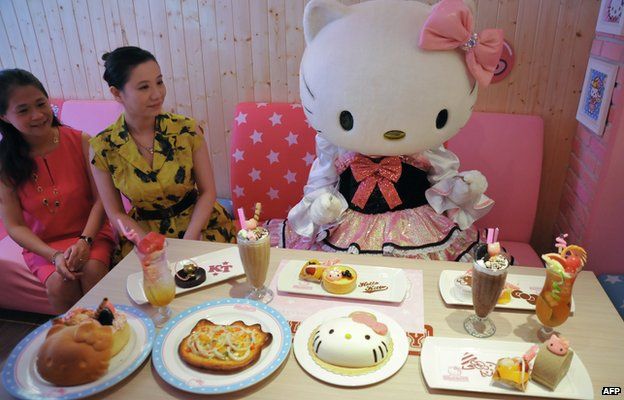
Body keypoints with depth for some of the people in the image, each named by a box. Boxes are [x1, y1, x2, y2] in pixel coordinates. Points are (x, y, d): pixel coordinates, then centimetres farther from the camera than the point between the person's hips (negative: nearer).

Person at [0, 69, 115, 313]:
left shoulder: (80, 142, -8)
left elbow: (101, 199, -8)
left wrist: (85, 241, -22)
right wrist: (55, 256, -19)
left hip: (90, 232, 0)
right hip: (43, 244, 1)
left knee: (93, 270, -29)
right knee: (59, 283, -26)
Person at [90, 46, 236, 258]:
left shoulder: (187, 130, -10)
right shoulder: (102, 148, -8)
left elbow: (207, 191, -4)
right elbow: (115, 213, -1)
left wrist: (187, 242, -15)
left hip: (198, 224, 0)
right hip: (144, 232, 0)